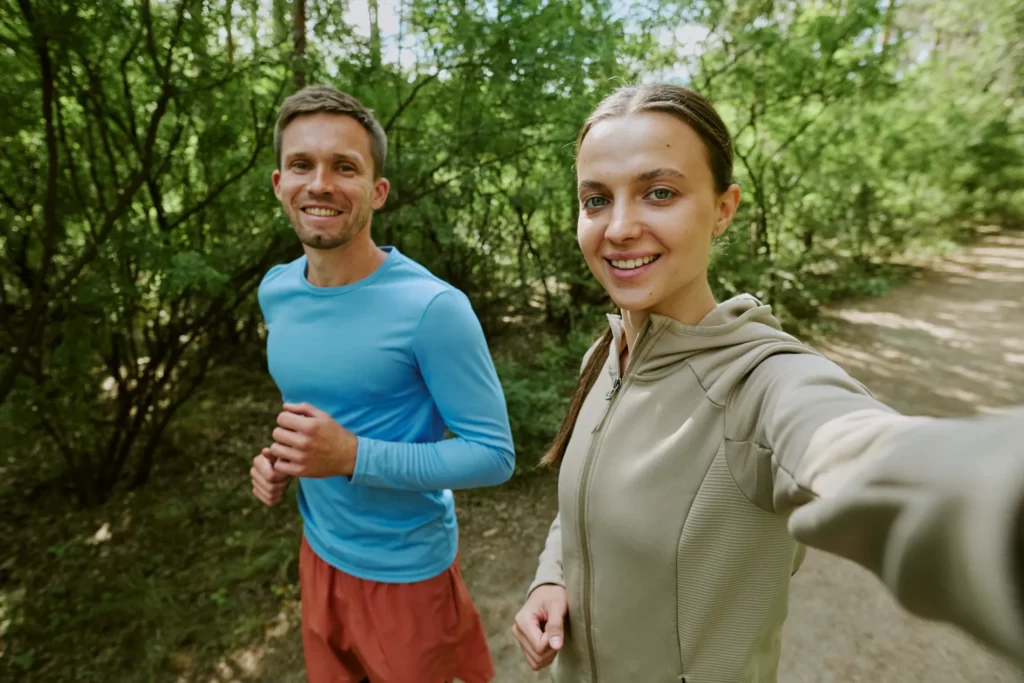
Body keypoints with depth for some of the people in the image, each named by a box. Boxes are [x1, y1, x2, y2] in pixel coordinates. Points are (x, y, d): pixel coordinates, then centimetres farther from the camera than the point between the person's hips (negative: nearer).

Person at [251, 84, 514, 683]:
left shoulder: (432, 308, -25)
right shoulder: (276, 292, -4)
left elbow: (495, 455, -22)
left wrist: (353, 457, -30)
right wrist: (282, 457, -6)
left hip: (406, 571, -5)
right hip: (319, 552, 6)